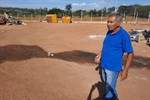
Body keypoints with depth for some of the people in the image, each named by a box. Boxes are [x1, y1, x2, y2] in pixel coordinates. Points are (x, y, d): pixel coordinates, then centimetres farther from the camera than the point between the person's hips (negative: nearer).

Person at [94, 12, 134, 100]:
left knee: (109, 89, 5)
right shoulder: (109, 32, 3)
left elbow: (130, 53, -17)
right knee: (107, 84, 26)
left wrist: (125, 70, -20)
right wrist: (99, 55, 5)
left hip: (113, 67, -8)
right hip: (104, 65, 8)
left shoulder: (124, 35, -19)